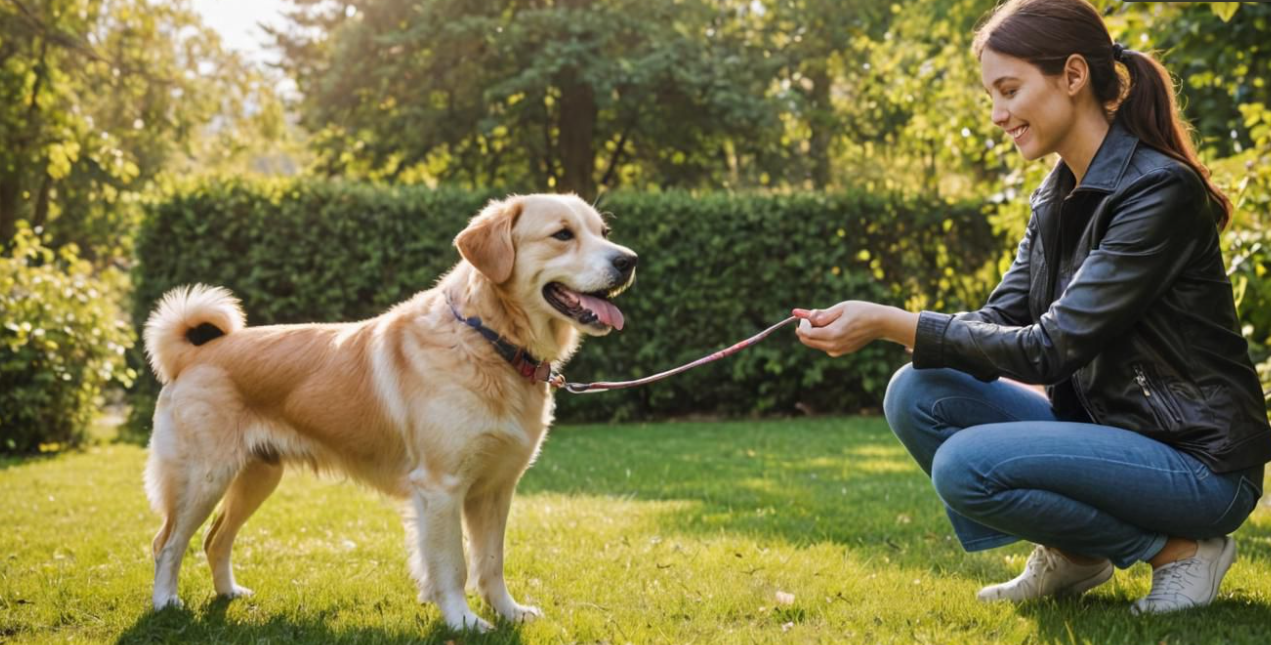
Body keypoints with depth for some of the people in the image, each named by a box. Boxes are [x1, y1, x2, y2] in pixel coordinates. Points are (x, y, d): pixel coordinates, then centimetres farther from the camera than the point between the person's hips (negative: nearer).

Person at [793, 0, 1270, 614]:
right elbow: (1000, 321, 3)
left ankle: (1179, 548, -5)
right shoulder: (1057, 194, 7)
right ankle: (1073, 555, 8)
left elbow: (1050, 347, -24)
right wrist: (871, 326, -14)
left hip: (1197, 460, -8)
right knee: (917, 395, -7)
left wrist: (891, 323, -25)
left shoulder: (1161, 190, -20)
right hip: (1103, 423, 8)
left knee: (966, 465, -25)